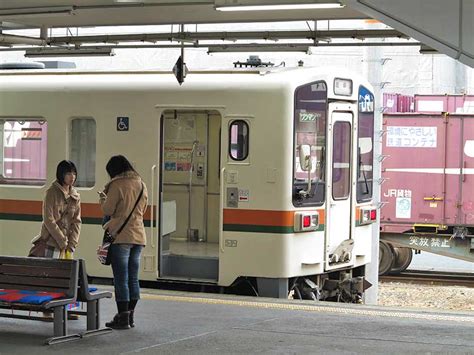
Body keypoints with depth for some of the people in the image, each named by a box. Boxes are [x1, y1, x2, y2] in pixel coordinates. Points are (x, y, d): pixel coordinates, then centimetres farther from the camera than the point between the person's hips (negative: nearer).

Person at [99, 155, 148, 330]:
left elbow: (108, 210, -8)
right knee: (133, 278, 12)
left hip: (121, 237, -7)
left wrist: (103, 197, 11)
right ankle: (130, 315, 18)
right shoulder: (141, 185, 11)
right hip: (138, 236, 7)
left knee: (121, 279, -3)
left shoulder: (117, 185, -10)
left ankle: (123, 318, -3)